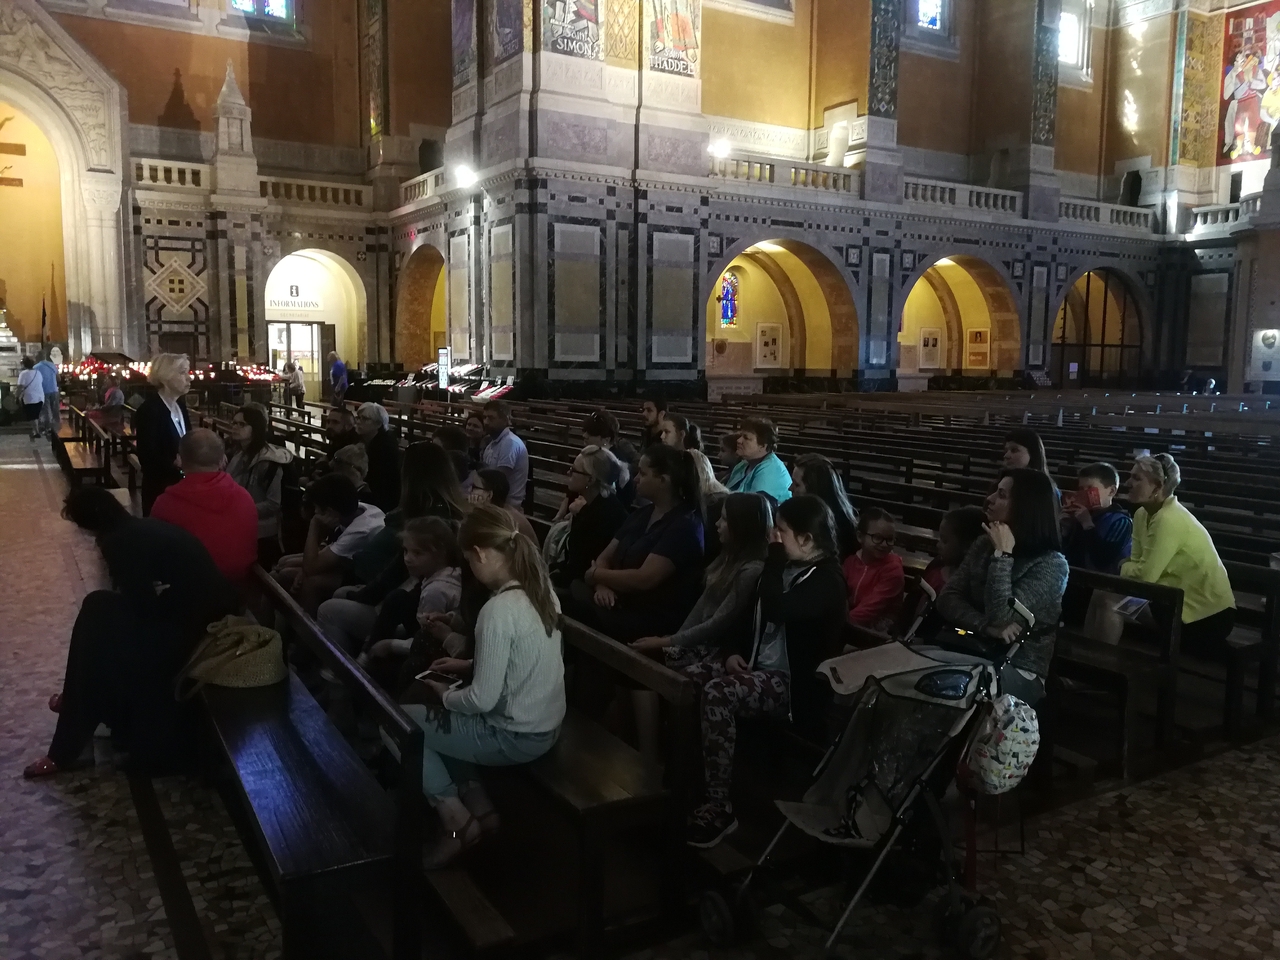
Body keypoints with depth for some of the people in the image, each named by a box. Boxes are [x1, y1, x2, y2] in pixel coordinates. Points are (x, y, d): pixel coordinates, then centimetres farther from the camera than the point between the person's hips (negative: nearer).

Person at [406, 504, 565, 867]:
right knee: (435, 717, 25)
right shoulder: (541, 588, -1)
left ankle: (457, 821, 12)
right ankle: (479, 809, 20)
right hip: (545, 724, 9)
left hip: (516, 737, -8)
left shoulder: (498, 610, -27)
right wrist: (470, 666, 10)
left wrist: (445, 695, -4)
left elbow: (482, 700, -23)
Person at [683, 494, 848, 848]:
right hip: (756, 664, 9)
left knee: (716, 695, -31)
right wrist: (735, 651, 4)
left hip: (790, 681, -9)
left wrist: (775, 558, -18)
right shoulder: (787, 567, 13)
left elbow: (776, 609, -31)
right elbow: (755, 613, 21)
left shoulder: (827, 581, -15)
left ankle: (718, 808, -22)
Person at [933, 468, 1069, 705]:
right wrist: (986, 627, -16)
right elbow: (947, 600, 2)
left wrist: (1002, 555, -16)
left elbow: (1000, 618, -20)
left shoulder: (1051, 564, -9)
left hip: (1015, 671, -5)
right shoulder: (984, 545, 9)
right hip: (964, 649, 6)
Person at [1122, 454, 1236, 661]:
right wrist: (1127, 567, -19)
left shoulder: (1169, 520, -25)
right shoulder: (1142, 514, 2)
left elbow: (1146, 574, -25)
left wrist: (1122, 566, -7)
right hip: (1182, 603, 8)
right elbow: (1137, 561, 1)